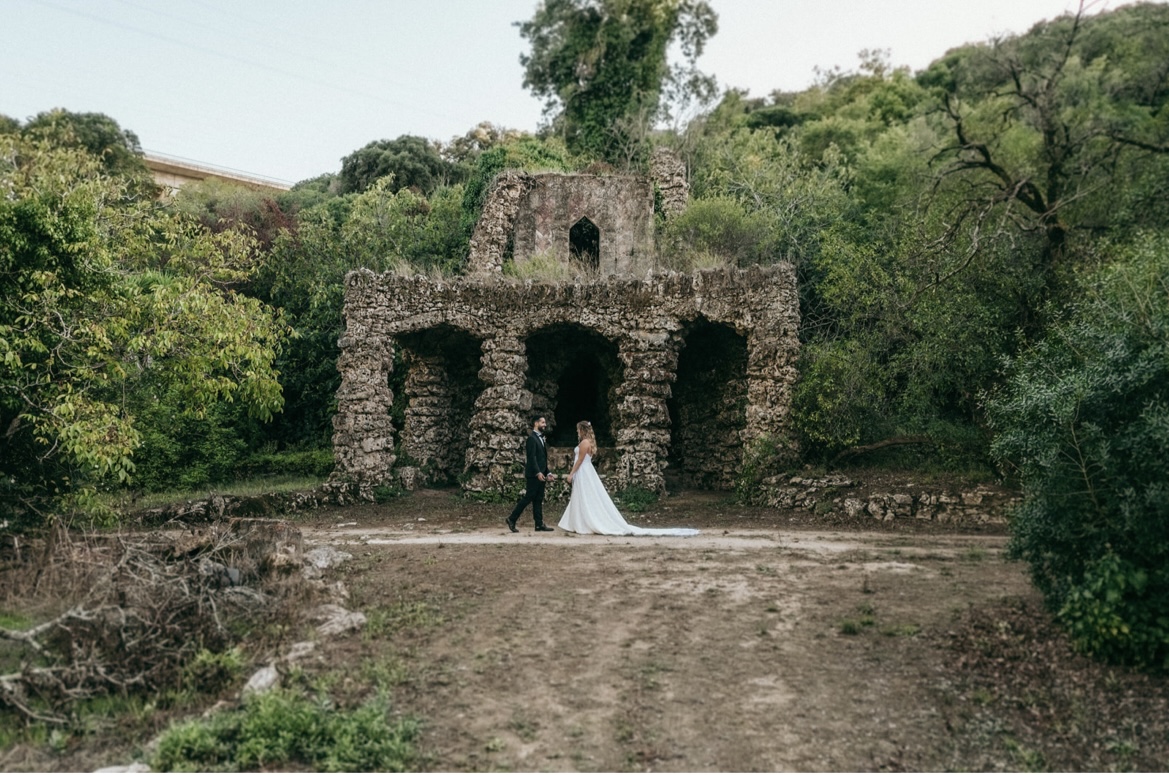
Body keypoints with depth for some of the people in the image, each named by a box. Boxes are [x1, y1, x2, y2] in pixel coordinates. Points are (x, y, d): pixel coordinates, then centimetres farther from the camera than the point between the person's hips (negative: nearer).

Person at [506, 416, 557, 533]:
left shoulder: (541, 438, 18)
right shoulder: (532, 438, -11)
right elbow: (532, 457, -18)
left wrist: (547, 473, 15)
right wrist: (538, 472, -24)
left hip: (541, 475, 9)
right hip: (533, 475, -9)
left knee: (538, 500, 8)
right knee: (528, 497, -7)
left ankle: (539, 524, 9)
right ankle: (512, 519, 2)